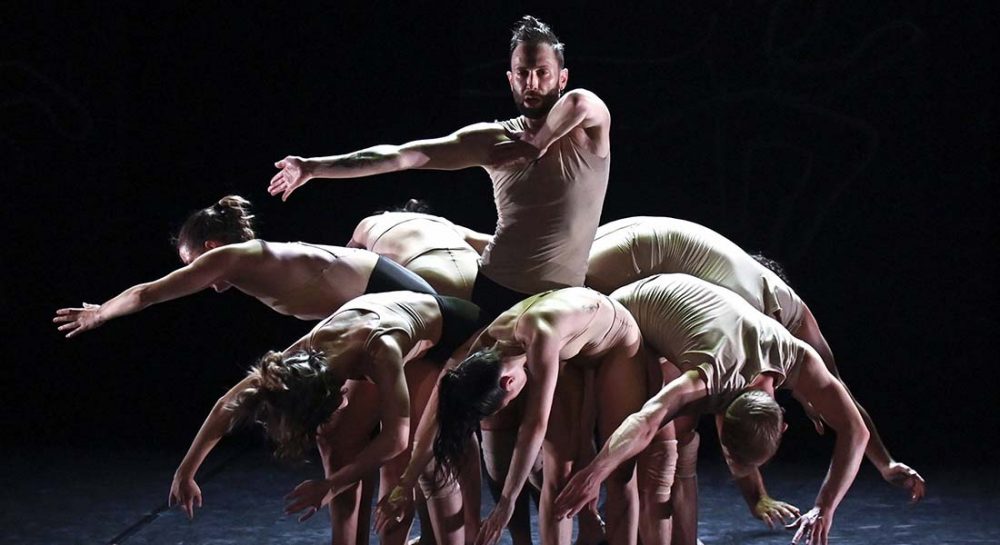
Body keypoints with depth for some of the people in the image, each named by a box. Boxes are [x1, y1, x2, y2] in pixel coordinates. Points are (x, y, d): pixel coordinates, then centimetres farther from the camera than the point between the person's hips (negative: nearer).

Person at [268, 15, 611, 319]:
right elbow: (402, 156, -2)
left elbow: (579, 103, -32)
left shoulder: (588, 129, -5)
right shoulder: (492, 139, 2)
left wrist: (535, 145, -16)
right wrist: (314, 167, -6)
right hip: (493, 289, 2)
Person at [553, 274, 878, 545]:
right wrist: (594, 472, -79)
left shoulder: (797, 359, -31)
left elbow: (855, 430, -32)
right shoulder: (711, 378, -45)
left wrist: (825, 508, -41)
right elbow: (645, 424, -64)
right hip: (630, 309, -5)